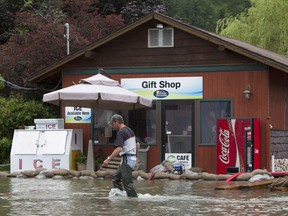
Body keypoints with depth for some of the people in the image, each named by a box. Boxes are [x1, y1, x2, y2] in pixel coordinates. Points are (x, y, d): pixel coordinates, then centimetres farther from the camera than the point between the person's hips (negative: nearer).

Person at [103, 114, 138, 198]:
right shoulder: (130, 130, 14)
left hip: (127, 159, -10)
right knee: (116, 178, 15)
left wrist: (108, 158, -29)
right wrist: (135, 157, 33)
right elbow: (137, 145, 23)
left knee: (127, 182, -8)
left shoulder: (121, 133, -15)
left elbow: (119, 149, -27)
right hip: (132, 158, 10)